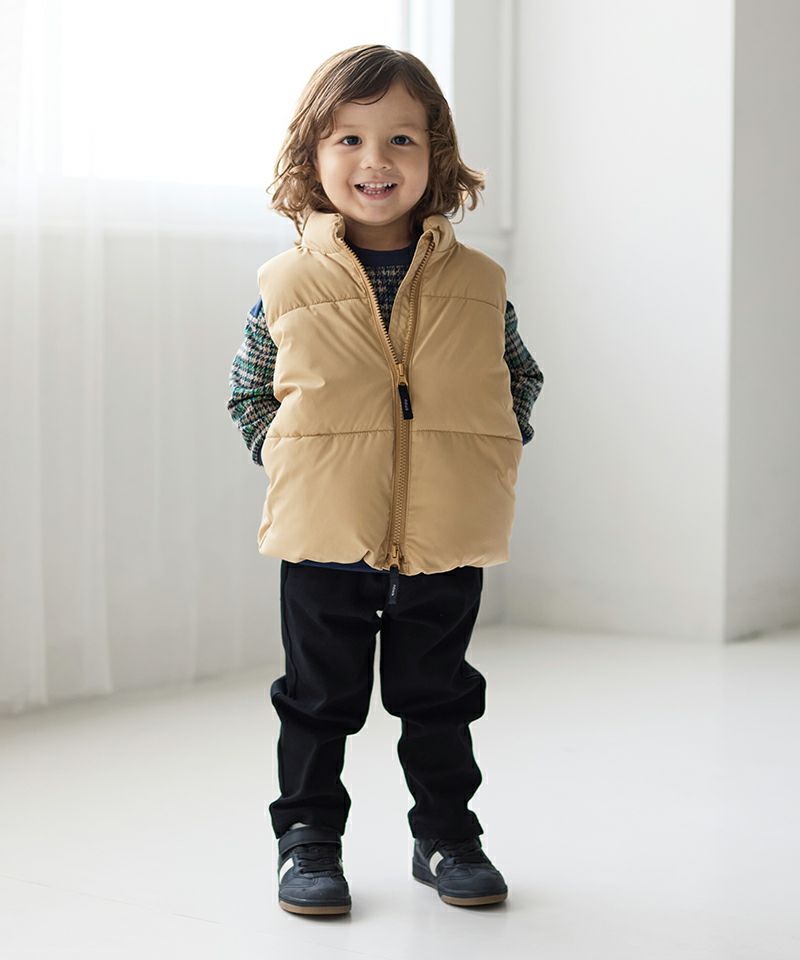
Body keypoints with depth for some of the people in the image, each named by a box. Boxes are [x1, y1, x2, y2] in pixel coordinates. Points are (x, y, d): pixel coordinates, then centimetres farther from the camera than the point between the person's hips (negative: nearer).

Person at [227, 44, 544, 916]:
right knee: (319, 698, 11)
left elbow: (521, 380, 15)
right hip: (325, 541, -1)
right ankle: (307, 836, 26)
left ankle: (447, 836, 30)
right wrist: (291, 464, -1)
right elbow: (248, 394, 9)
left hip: (447, 545, 1)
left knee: (439, 697, 14)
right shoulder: (287, 285, -3)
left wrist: (497, 457, 3)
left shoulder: (477, 284, 1)